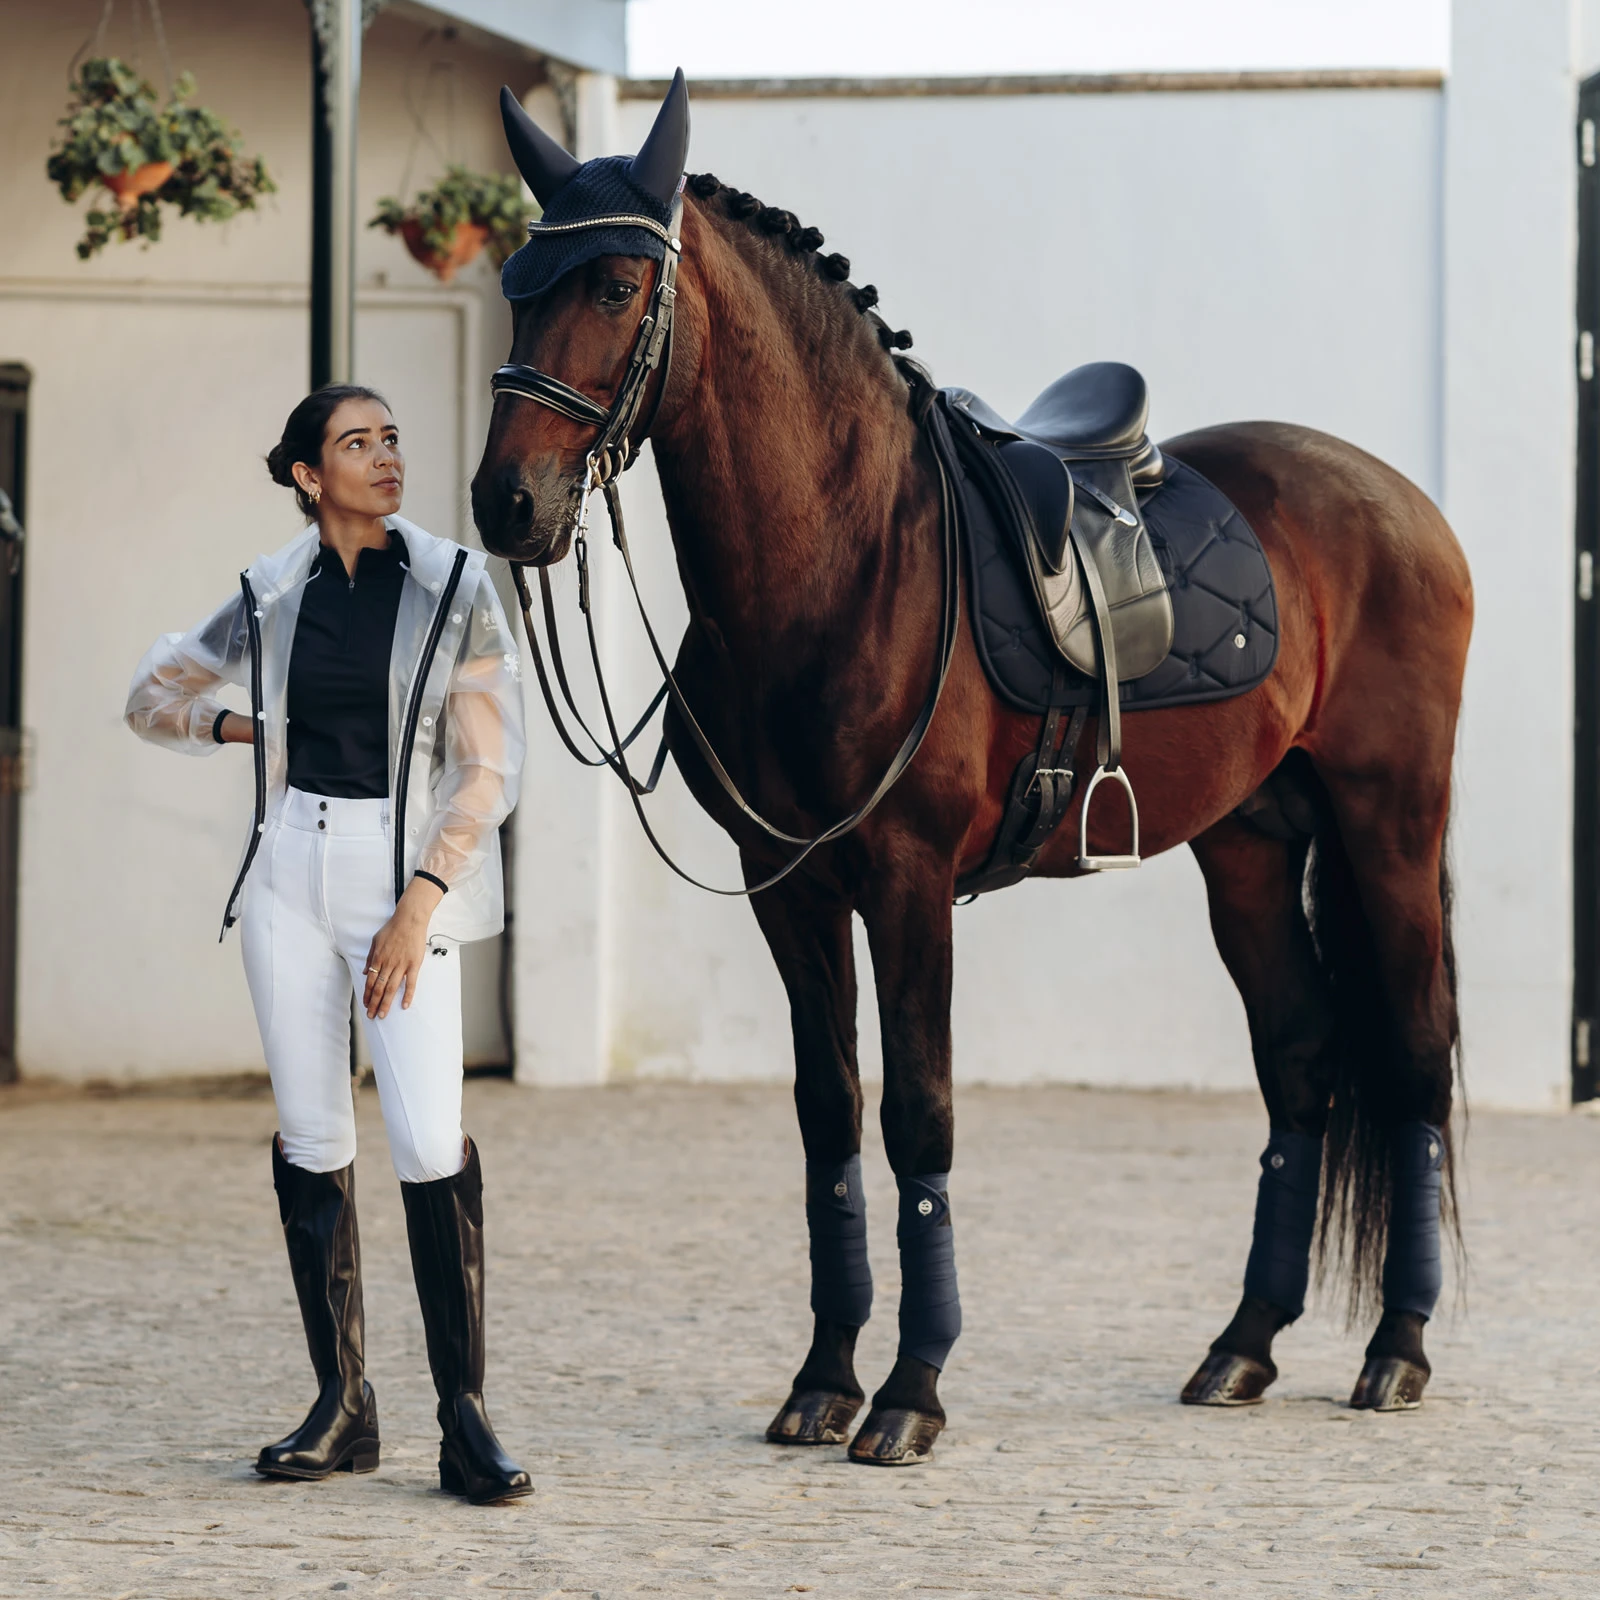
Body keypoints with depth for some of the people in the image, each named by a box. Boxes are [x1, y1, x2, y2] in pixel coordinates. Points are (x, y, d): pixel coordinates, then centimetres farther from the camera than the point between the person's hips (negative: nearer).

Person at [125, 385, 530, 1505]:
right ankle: (343, 1405, 12)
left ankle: (465, 1417, -9)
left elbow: (487, 771, -5)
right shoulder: (272, 598, 7)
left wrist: (418, 905, -13)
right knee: (312, 1138, 4)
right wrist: (245, 729, 3)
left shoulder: (456, 589, -1)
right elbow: (154, 697, 21)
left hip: (405, 872, -3)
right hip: (290, 868, 3)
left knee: (430, 1139, -14)